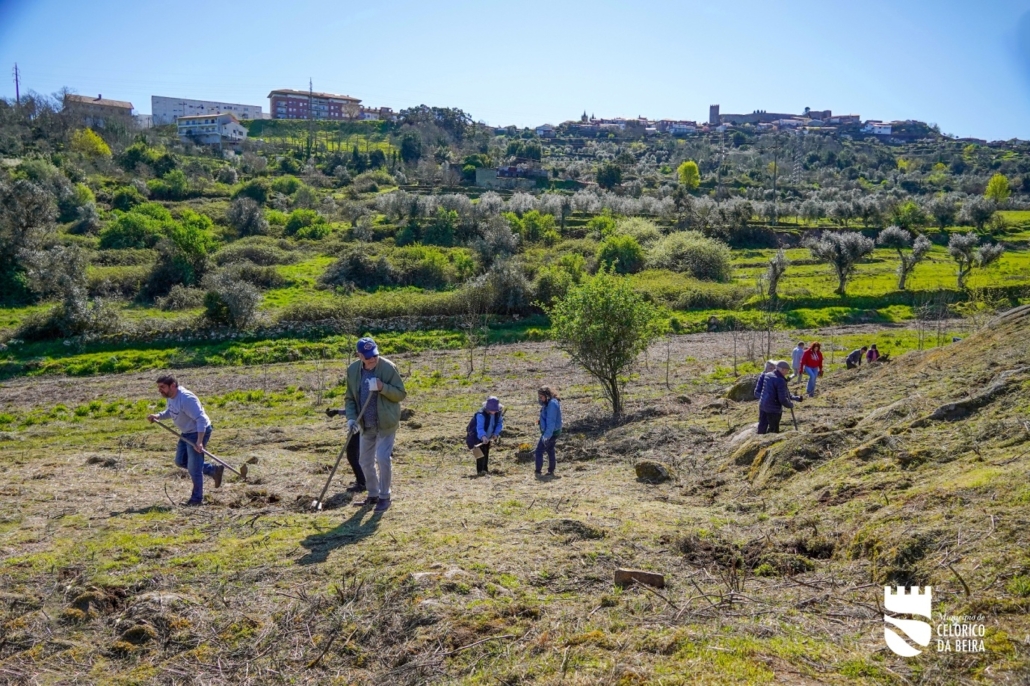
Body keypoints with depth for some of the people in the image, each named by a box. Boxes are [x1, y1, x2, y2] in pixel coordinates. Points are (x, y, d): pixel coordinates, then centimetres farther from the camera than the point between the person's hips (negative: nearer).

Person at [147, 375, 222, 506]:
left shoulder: (186, 398, -30)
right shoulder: (170, 397, 0)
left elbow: (201, 419, -31)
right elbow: (169, 411, 19)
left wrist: (199, 441, -36)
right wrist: (157, 416, -2)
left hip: (199, 432, -10)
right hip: (187, 433, 10)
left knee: (194, 468, -5)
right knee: (180, 461, 17)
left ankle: (197, 499, 10)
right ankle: (214, 470, 24)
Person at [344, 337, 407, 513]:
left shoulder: (388, 368, -13)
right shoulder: (352, 370, 0)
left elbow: (401, 394, -11)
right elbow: (350, 398, 7)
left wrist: (382, 387, -27)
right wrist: (351, 418, -9)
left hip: (386, 423, -5)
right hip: (366, 425, 5)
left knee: (383, 458, -11)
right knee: (365, 460, 12)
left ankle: (384, 496, 6)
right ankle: (373, 495, 30)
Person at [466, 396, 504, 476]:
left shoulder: (498, 413, -14)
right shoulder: (481, 414, -35)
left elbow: (500, 423, -1)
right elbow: (480, 427, -46)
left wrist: (496, 433, -17)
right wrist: (483, 437, -63)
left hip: (488, 437, 7)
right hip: (477, 436, -7)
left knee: (486, 452, 17)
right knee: (481, 452, -17)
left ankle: (485, 469, 30)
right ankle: (480, 470, -13)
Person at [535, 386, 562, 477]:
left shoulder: (552, 404, -22)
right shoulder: (549, 403, 8)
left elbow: (551, 421, -26)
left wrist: (546, 436, -28)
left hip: (551, 432, -11)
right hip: (552, 432, 11)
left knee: (539, 451, -5)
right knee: (550, 450, 20)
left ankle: (538, 472, 0)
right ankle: (551, 471, 29)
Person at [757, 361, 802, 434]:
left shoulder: (767, 375, 10)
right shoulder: (780, 381, -19)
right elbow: (782, 399, -19)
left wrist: (795, 398, 19)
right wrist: (790, 405, 2)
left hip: (762, 406, 8)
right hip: (773, 409, -8)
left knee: (762, 429, 13)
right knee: (773, 430, 6)